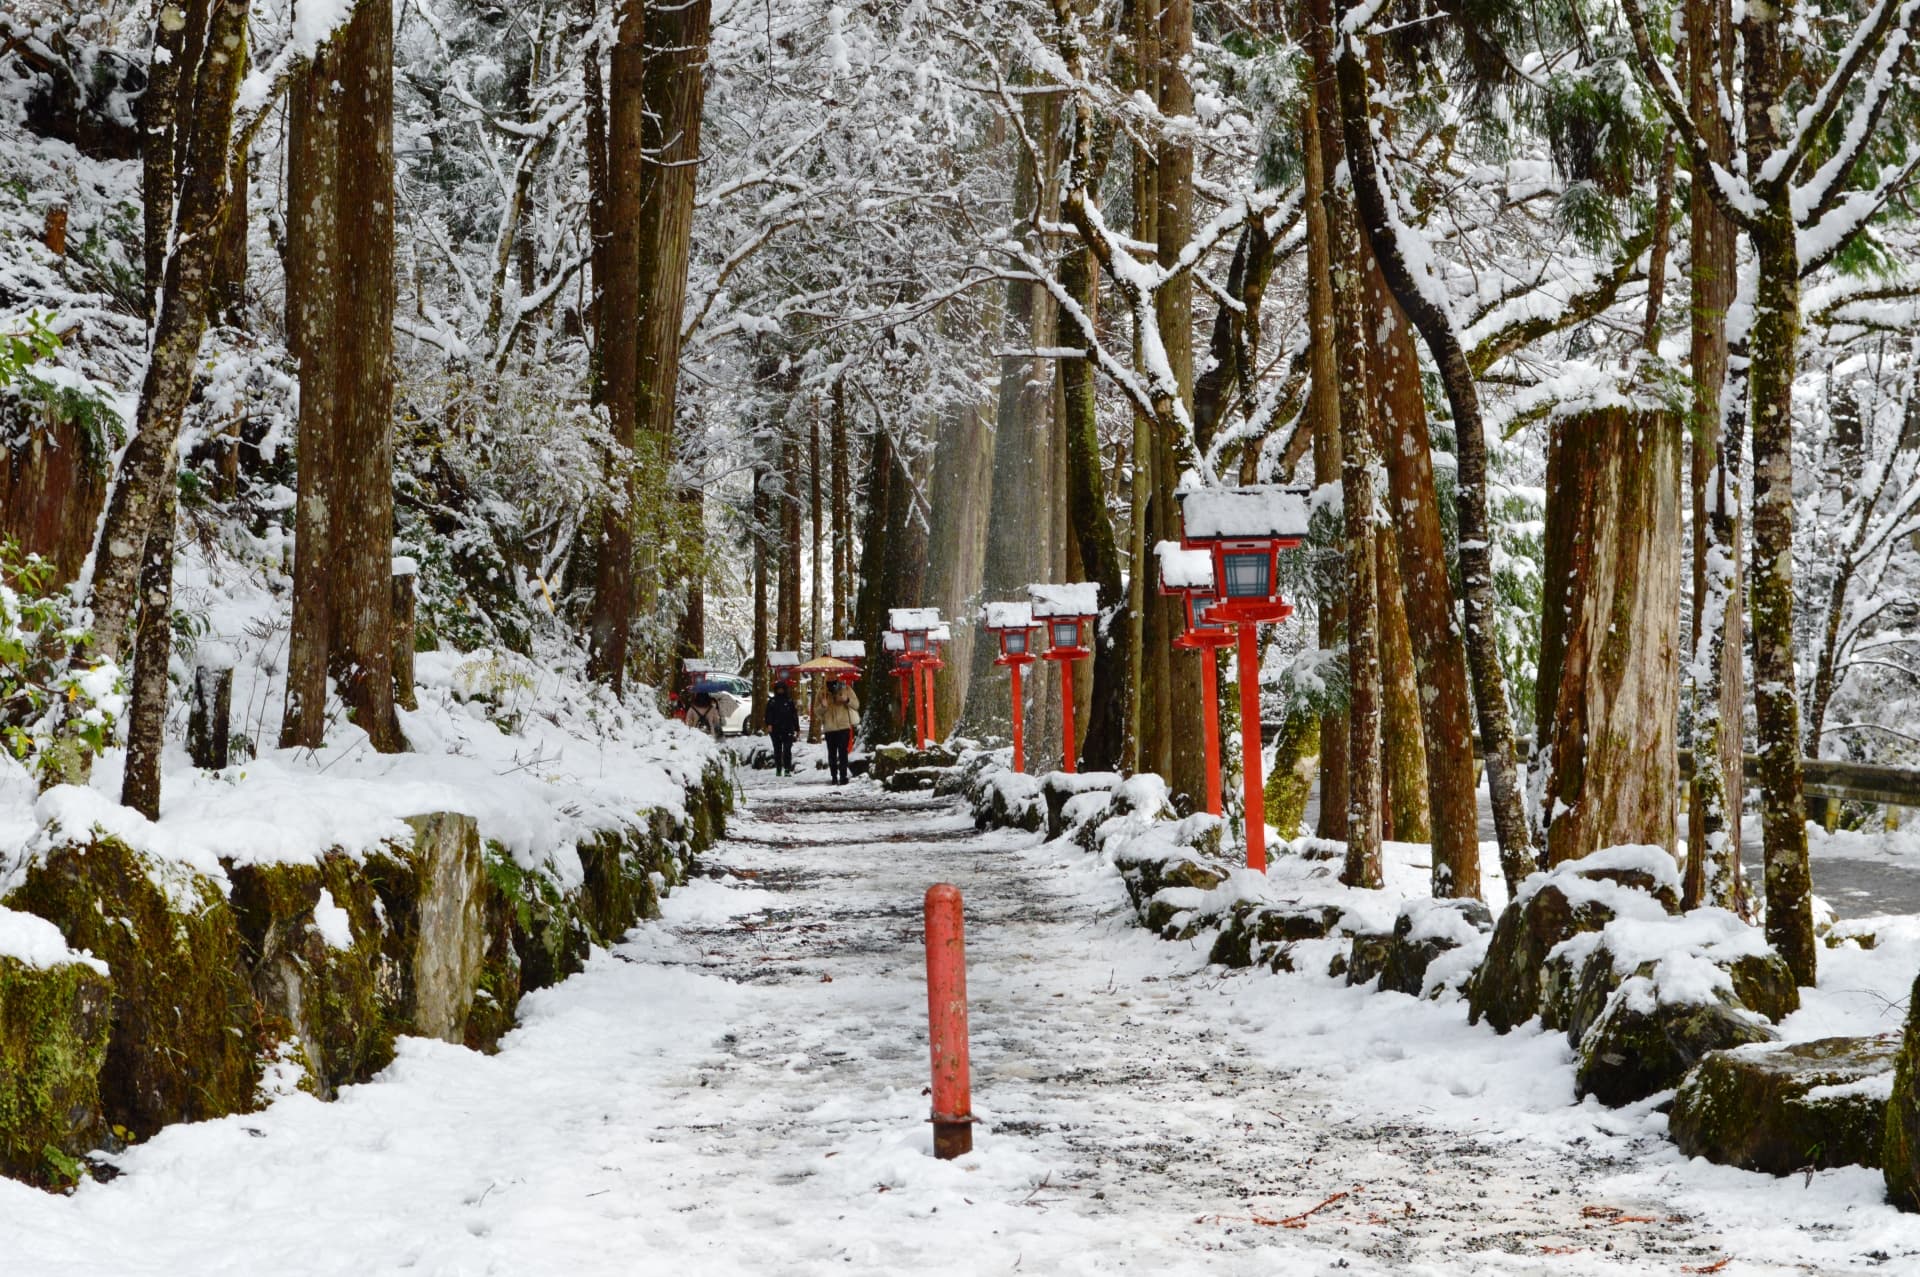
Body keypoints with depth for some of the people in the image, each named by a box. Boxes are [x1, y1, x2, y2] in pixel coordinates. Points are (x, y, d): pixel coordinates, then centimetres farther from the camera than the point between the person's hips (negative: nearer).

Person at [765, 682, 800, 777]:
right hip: (775, 729, 1)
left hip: (788, 729, -1)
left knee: (787, 750, -9)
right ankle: (778, 769, 12)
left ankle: (787, 770, -10)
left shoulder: (789, 701, 10)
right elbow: (768, 714, 2)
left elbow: (795, 716, 12)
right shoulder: (772, 701, 9)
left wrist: (797, 729, 10)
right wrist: (769, 724, -16)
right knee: (777, 750, 6)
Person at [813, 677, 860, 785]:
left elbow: (856, 704, 5)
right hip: (829, 728, 2)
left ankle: (843, 776, -6)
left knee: (843, 752, -7)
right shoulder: (823, 694, 6)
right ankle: (834, 777, 13)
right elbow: (816, 711, 7)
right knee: (832, 754, 6)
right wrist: (823, 706, -16)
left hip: (844, 727, -2)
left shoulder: (846, 689, 3)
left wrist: (847, 700, -15)